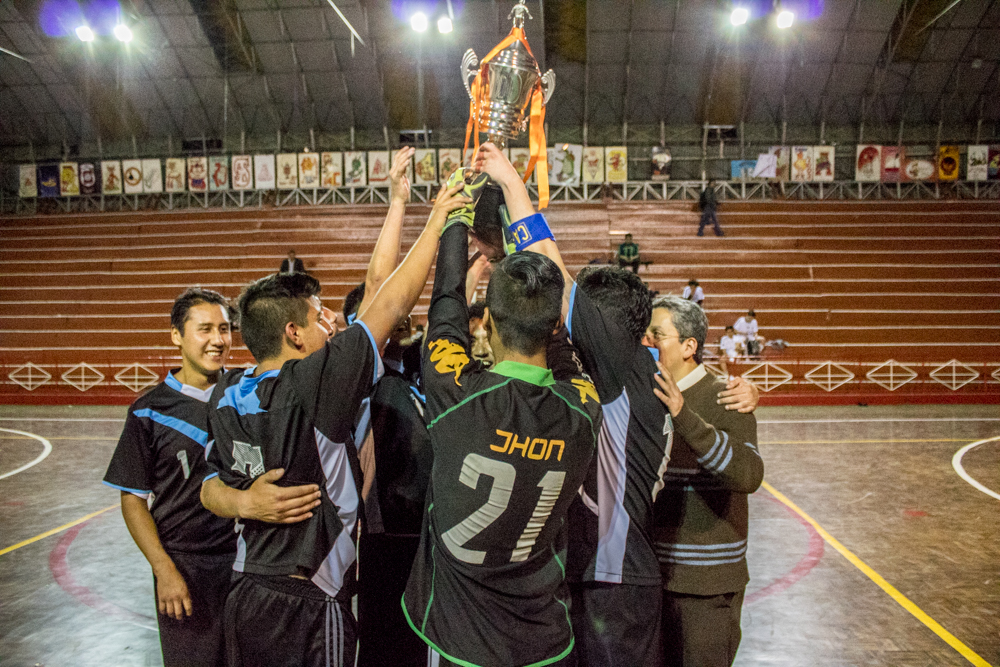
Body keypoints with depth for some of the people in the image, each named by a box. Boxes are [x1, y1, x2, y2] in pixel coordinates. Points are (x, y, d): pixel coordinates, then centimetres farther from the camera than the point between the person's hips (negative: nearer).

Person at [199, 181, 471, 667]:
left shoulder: (225, 394, 0)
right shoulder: (308, 388, -22)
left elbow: (212, 485, 10)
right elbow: (389, 307, -17)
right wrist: (436, 222, -8)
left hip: (245, 595, 8)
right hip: (309, 609, -7)